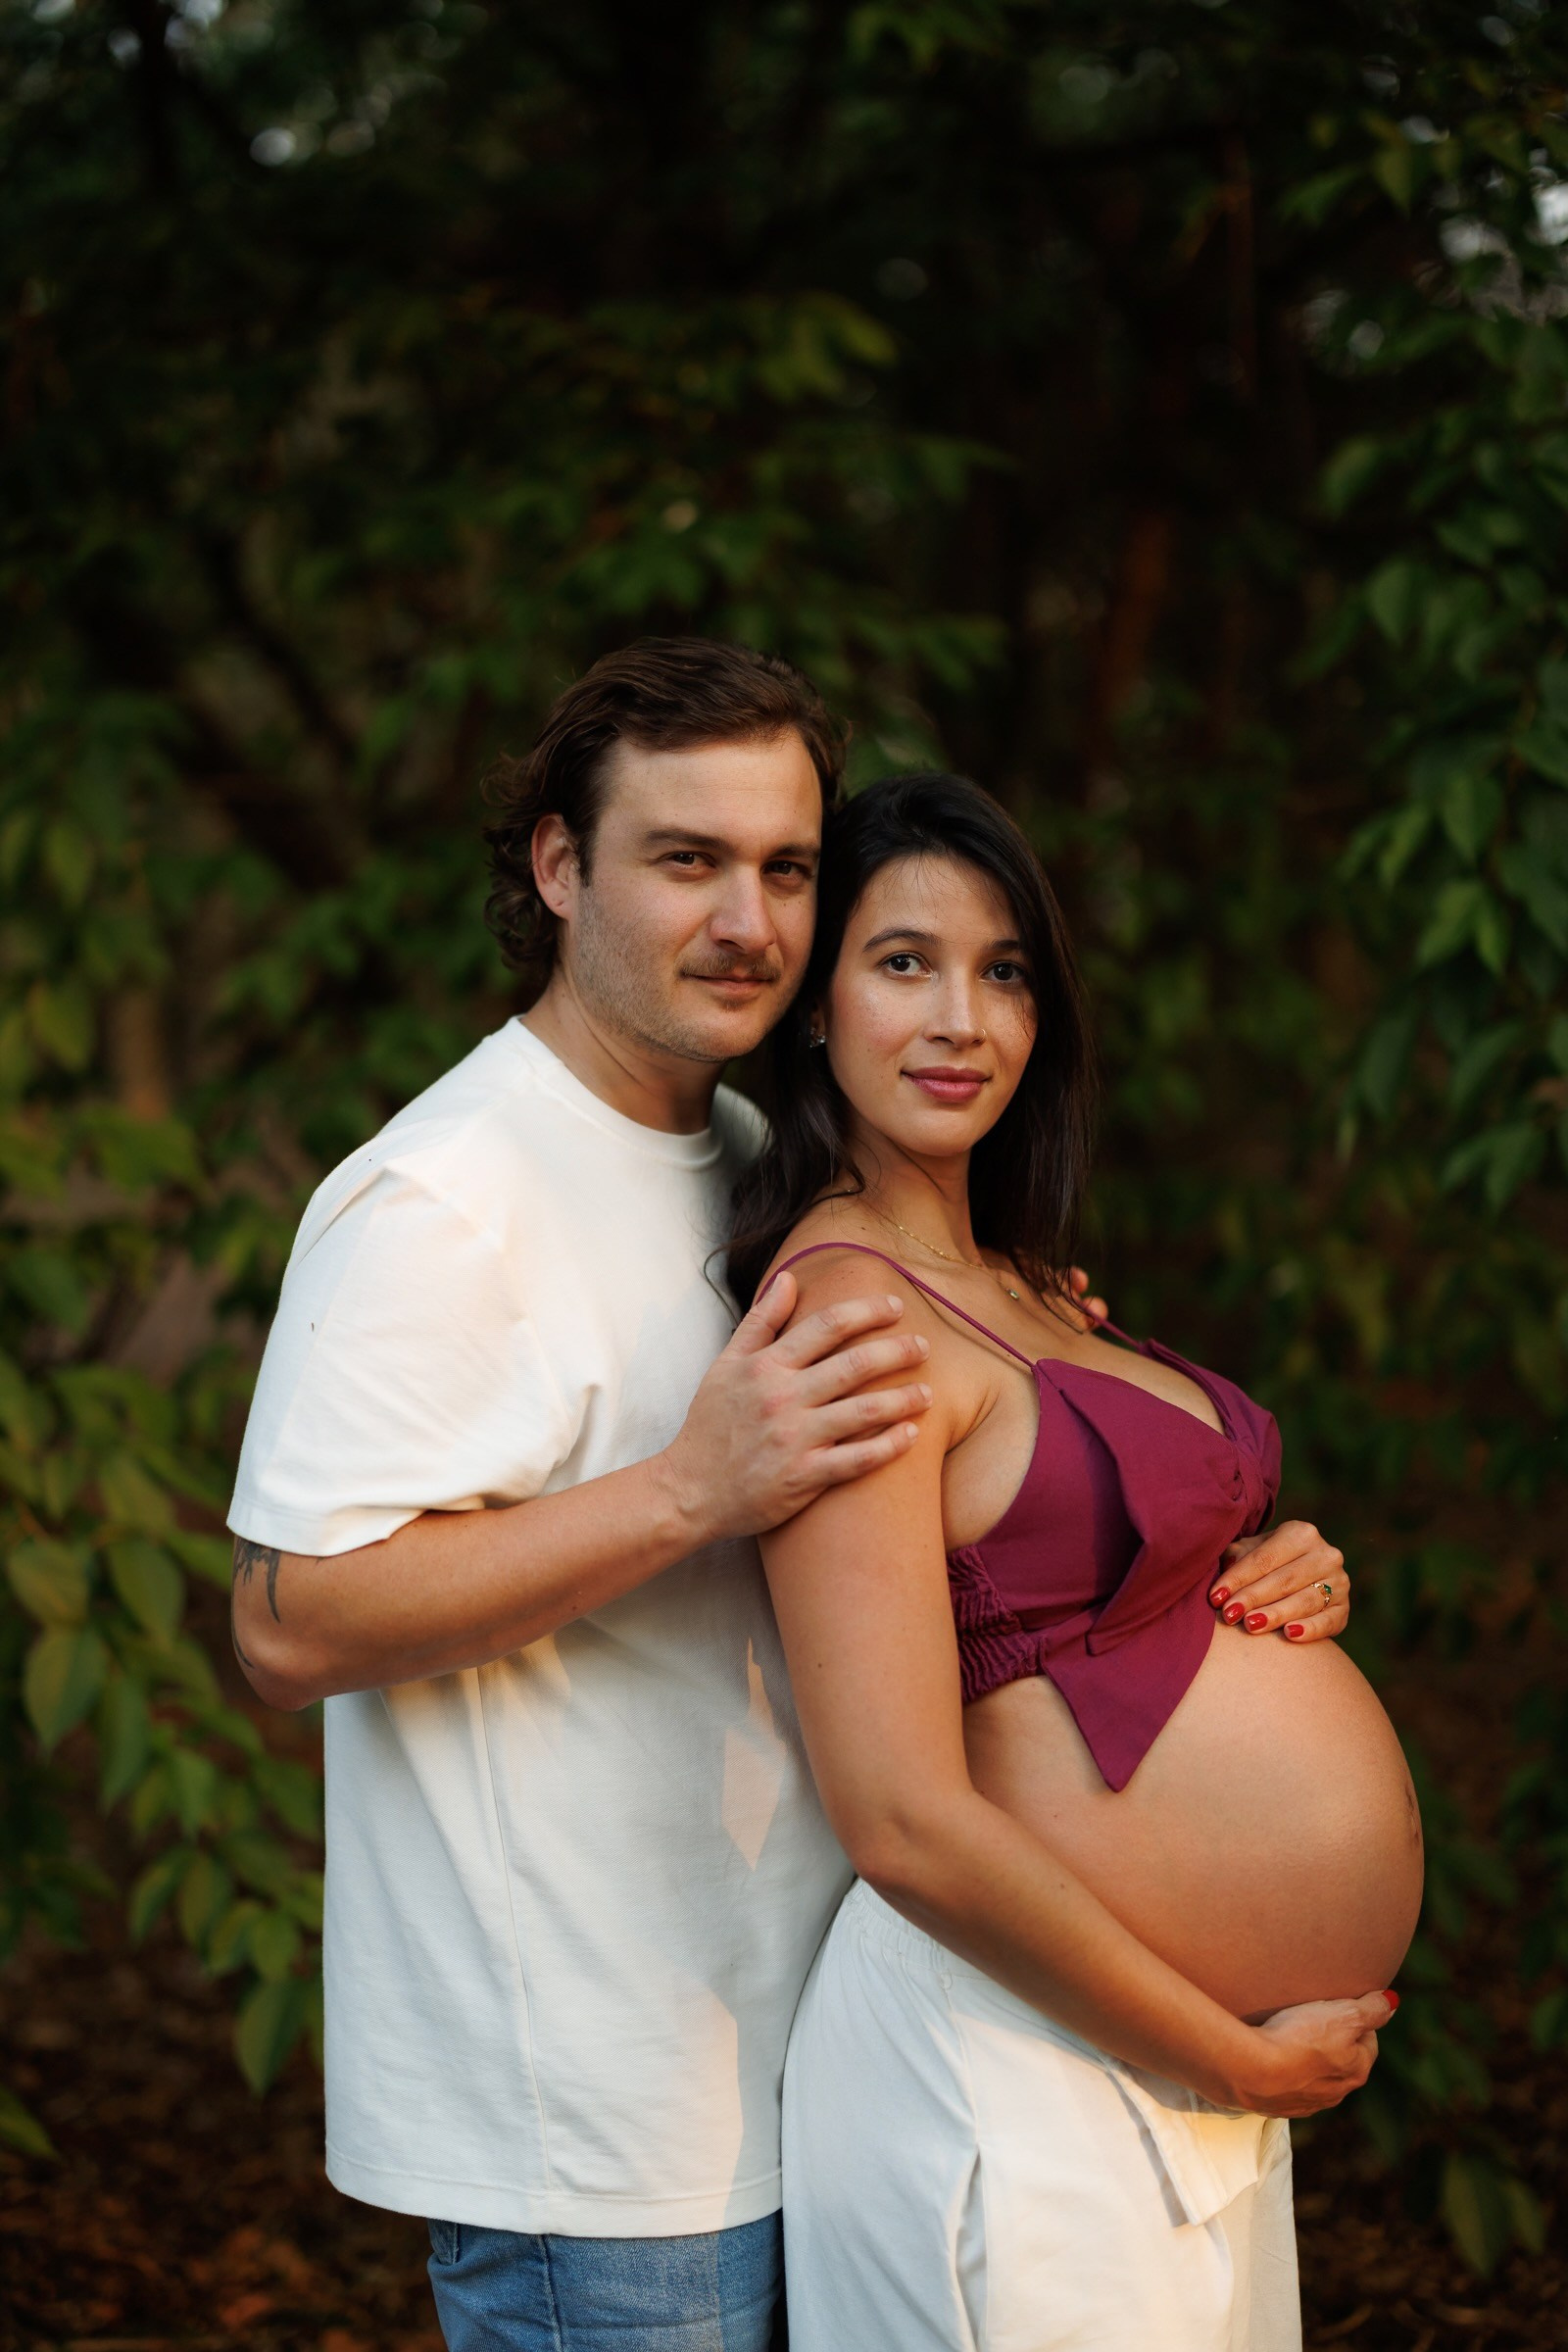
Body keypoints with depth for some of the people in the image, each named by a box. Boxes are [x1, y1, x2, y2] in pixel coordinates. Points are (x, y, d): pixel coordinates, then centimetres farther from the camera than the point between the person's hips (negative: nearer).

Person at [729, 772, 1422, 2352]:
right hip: (1026, 2077, -9)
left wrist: (1285, 1583, 5)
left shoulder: (1015, 1289, 10)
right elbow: (906, 1824, -23)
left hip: (1198, 2059, 9)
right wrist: (1243, 2060, -15)